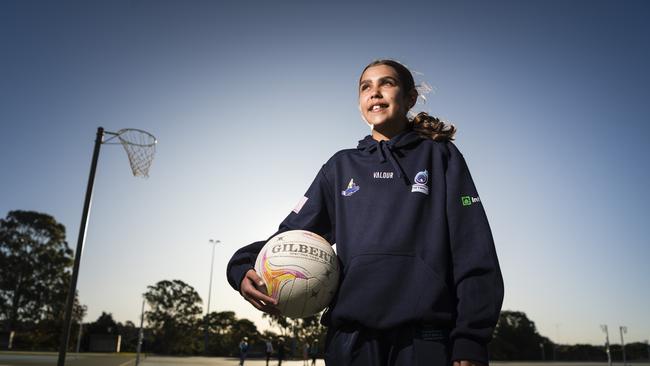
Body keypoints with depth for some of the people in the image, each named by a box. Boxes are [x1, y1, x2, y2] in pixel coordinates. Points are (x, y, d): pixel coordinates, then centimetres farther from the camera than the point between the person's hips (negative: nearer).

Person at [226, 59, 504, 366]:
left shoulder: (440, 157, 7)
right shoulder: (341, 166, 14)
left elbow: (474, 254, 0)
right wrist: (244, 267, -9)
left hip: (427, 339, -2)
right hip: (352, 337, 2)